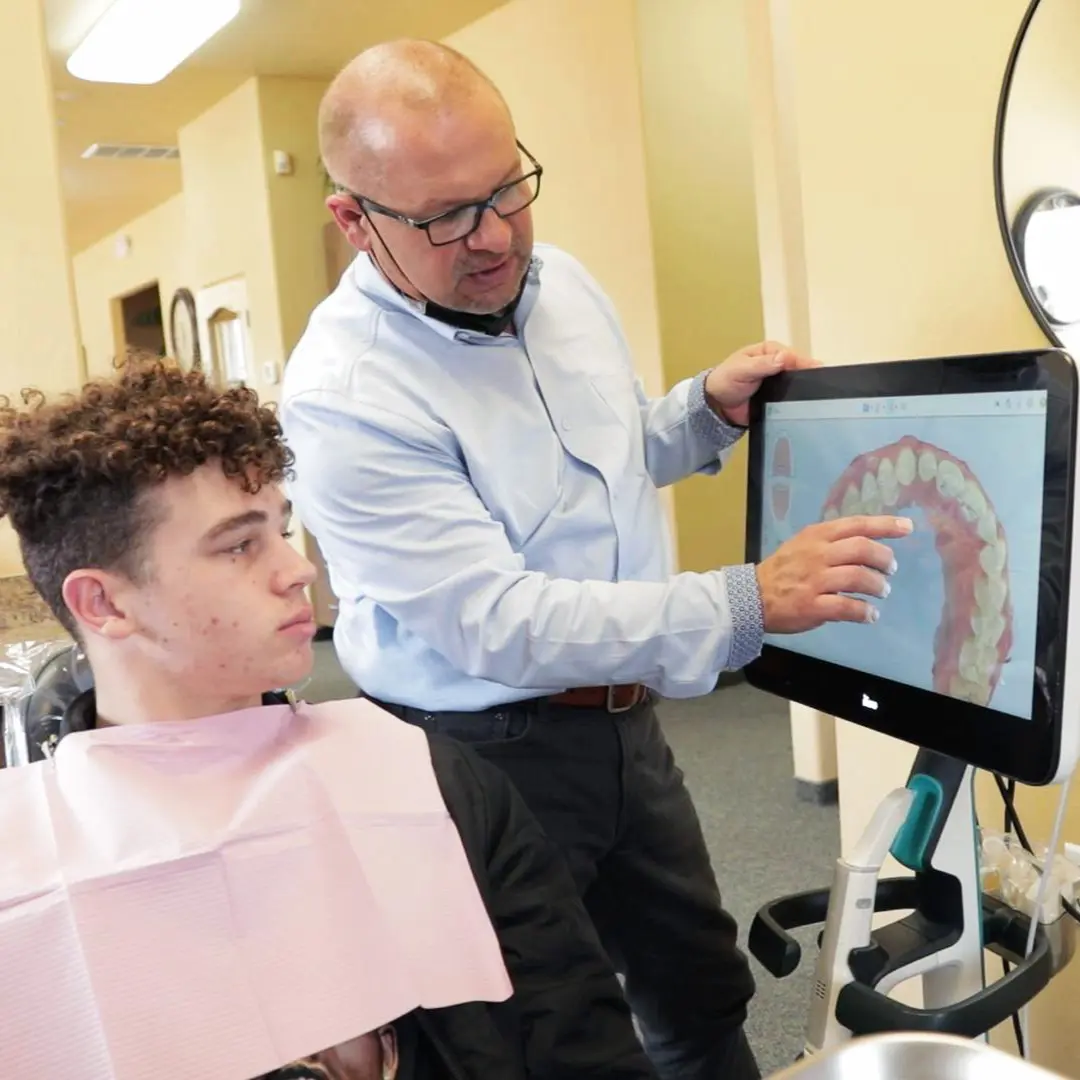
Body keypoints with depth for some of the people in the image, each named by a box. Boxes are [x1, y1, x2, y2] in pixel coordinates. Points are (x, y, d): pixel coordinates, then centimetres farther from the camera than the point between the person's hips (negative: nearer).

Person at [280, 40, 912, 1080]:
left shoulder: (562, 281, 1)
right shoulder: (345, 395, -23)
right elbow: (495, 622, -28)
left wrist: (711, 406, -3)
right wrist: (749, 603, -31)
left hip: (624, 723, 7)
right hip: (485, 757, -6)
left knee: (703, 995, 21)